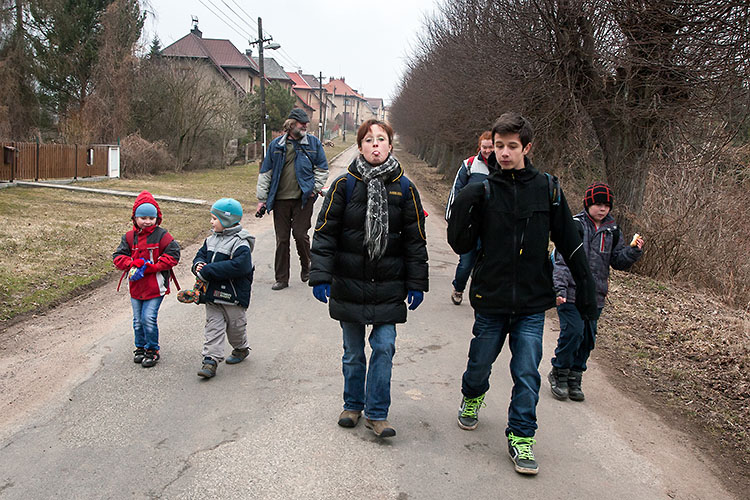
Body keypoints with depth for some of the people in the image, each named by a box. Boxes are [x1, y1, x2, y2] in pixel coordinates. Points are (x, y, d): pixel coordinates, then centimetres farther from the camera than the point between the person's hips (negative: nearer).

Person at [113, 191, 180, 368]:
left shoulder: (162, 235, -7)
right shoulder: (129, 237, 4)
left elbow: (173, 255, -12)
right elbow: (118, 256, 2)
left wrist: (150, 267, -18)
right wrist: (133, 263, -18)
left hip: (155, 287, -4)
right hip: (136, 286, 4)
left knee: (149, 319, -7)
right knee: (138, 320, 13)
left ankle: (152, 350, 10)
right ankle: (140, 347, 31)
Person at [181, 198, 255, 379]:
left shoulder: (240, 244, -17)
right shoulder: (211, 239, 9)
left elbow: (237, 266, -30)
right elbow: (200, 255, 17)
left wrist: (207, 271, -28)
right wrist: (198, 265, -11)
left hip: (233, 296, -6)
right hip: (212, 294, 6)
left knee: (235, 325, 12)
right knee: (213, 326, 2)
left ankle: (241, 348, 37)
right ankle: (211, 360, 1)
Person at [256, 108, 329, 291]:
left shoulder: (313, 143, 5)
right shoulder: (276, 144, 7)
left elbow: (322, 168, 11)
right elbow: (265, 173, 10)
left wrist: (315, 188, -1)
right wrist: (262, 199, 7)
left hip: (303, 199, -2)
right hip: (280, 199, 2)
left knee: (300, 235, -8)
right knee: (281, 239, 4)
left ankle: (306, 267, 20)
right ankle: (281, 279, 13)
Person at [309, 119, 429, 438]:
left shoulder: (404, 189, 1)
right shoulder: (344, 184, -3)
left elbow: (415, 239, 5)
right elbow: (325, 232, -3)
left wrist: (416, 284, 2)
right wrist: (320, 276, -12)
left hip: (388, 287, 0)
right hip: (349, 284, 0)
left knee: (384, 347, -3)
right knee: (353, 351, 12)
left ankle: (377, 413, 12)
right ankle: (353, 405, 31)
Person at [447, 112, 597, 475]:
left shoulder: (547, 188, -2)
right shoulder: (483, 190, -4)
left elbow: (570, 243, 4)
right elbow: (461, 245, -5)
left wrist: (586, 289, 5)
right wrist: (463, 209, -21)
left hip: (532, 301, 0)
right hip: (490, 297, 1)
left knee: (527, 373, -1)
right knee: (480, 362, 17)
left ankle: (521, 436, 15)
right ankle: (472, 398, 48)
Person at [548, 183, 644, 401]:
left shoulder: (612, 230, 10)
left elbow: (619, 261, 14)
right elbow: (562, 259, -10)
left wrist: (634, 250, -5)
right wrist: (560, 288, -18)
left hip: (595, 295, 5)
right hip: (572, 293, -5)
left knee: (587, 338, 9)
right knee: (572, 333, -11)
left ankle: (574, 378, 24)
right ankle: (559, 375, 9)